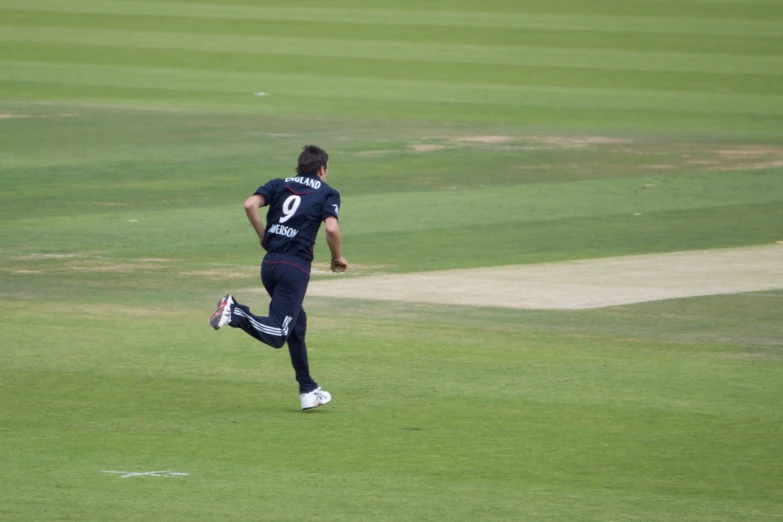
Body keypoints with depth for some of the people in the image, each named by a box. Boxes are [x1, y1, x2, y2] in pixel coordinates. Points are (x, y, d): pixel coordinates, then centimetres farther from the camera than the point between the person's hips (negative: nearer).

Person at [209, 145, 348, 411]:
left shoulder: (280, 185, 17)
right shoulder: (327, 193, 6)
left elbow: (250, 204, 0)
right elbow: (332, 229, -9)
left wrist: (263, 235, 13)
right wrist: (338, 258, 7)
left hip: (269, 264, 6)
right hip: (296, 267, -6)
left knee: (297, 322, 20)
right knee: (278, 334, -10)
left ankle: (308, 391, 22)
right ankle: (236, 313, -34)